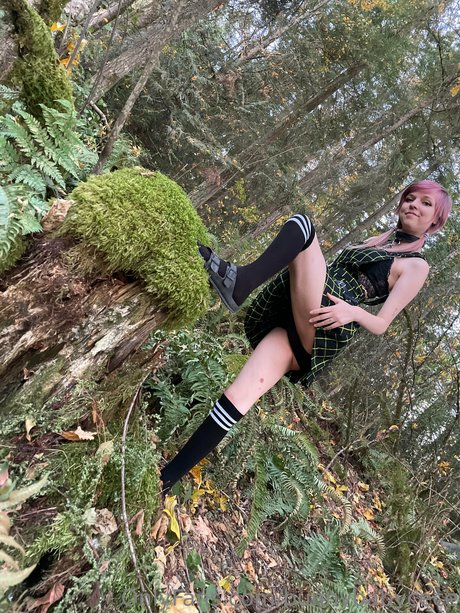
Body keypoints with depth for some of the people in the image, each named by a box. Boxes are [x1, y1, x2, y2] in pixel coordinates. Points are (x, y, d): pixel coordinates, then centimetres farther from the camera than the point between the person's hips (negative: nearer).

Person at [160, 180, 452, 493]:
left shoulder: (416, 265, 13)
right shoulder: (373, 242, 33)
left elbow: (382, 324, 3)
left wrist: (353, 311, -18)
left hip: (322, 331, -5)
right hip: (291, 321, 6)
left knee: (302, 224, -20)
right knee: (239, 397, -15)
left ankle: (239, 280, -43)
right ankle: (166, 478, -13)